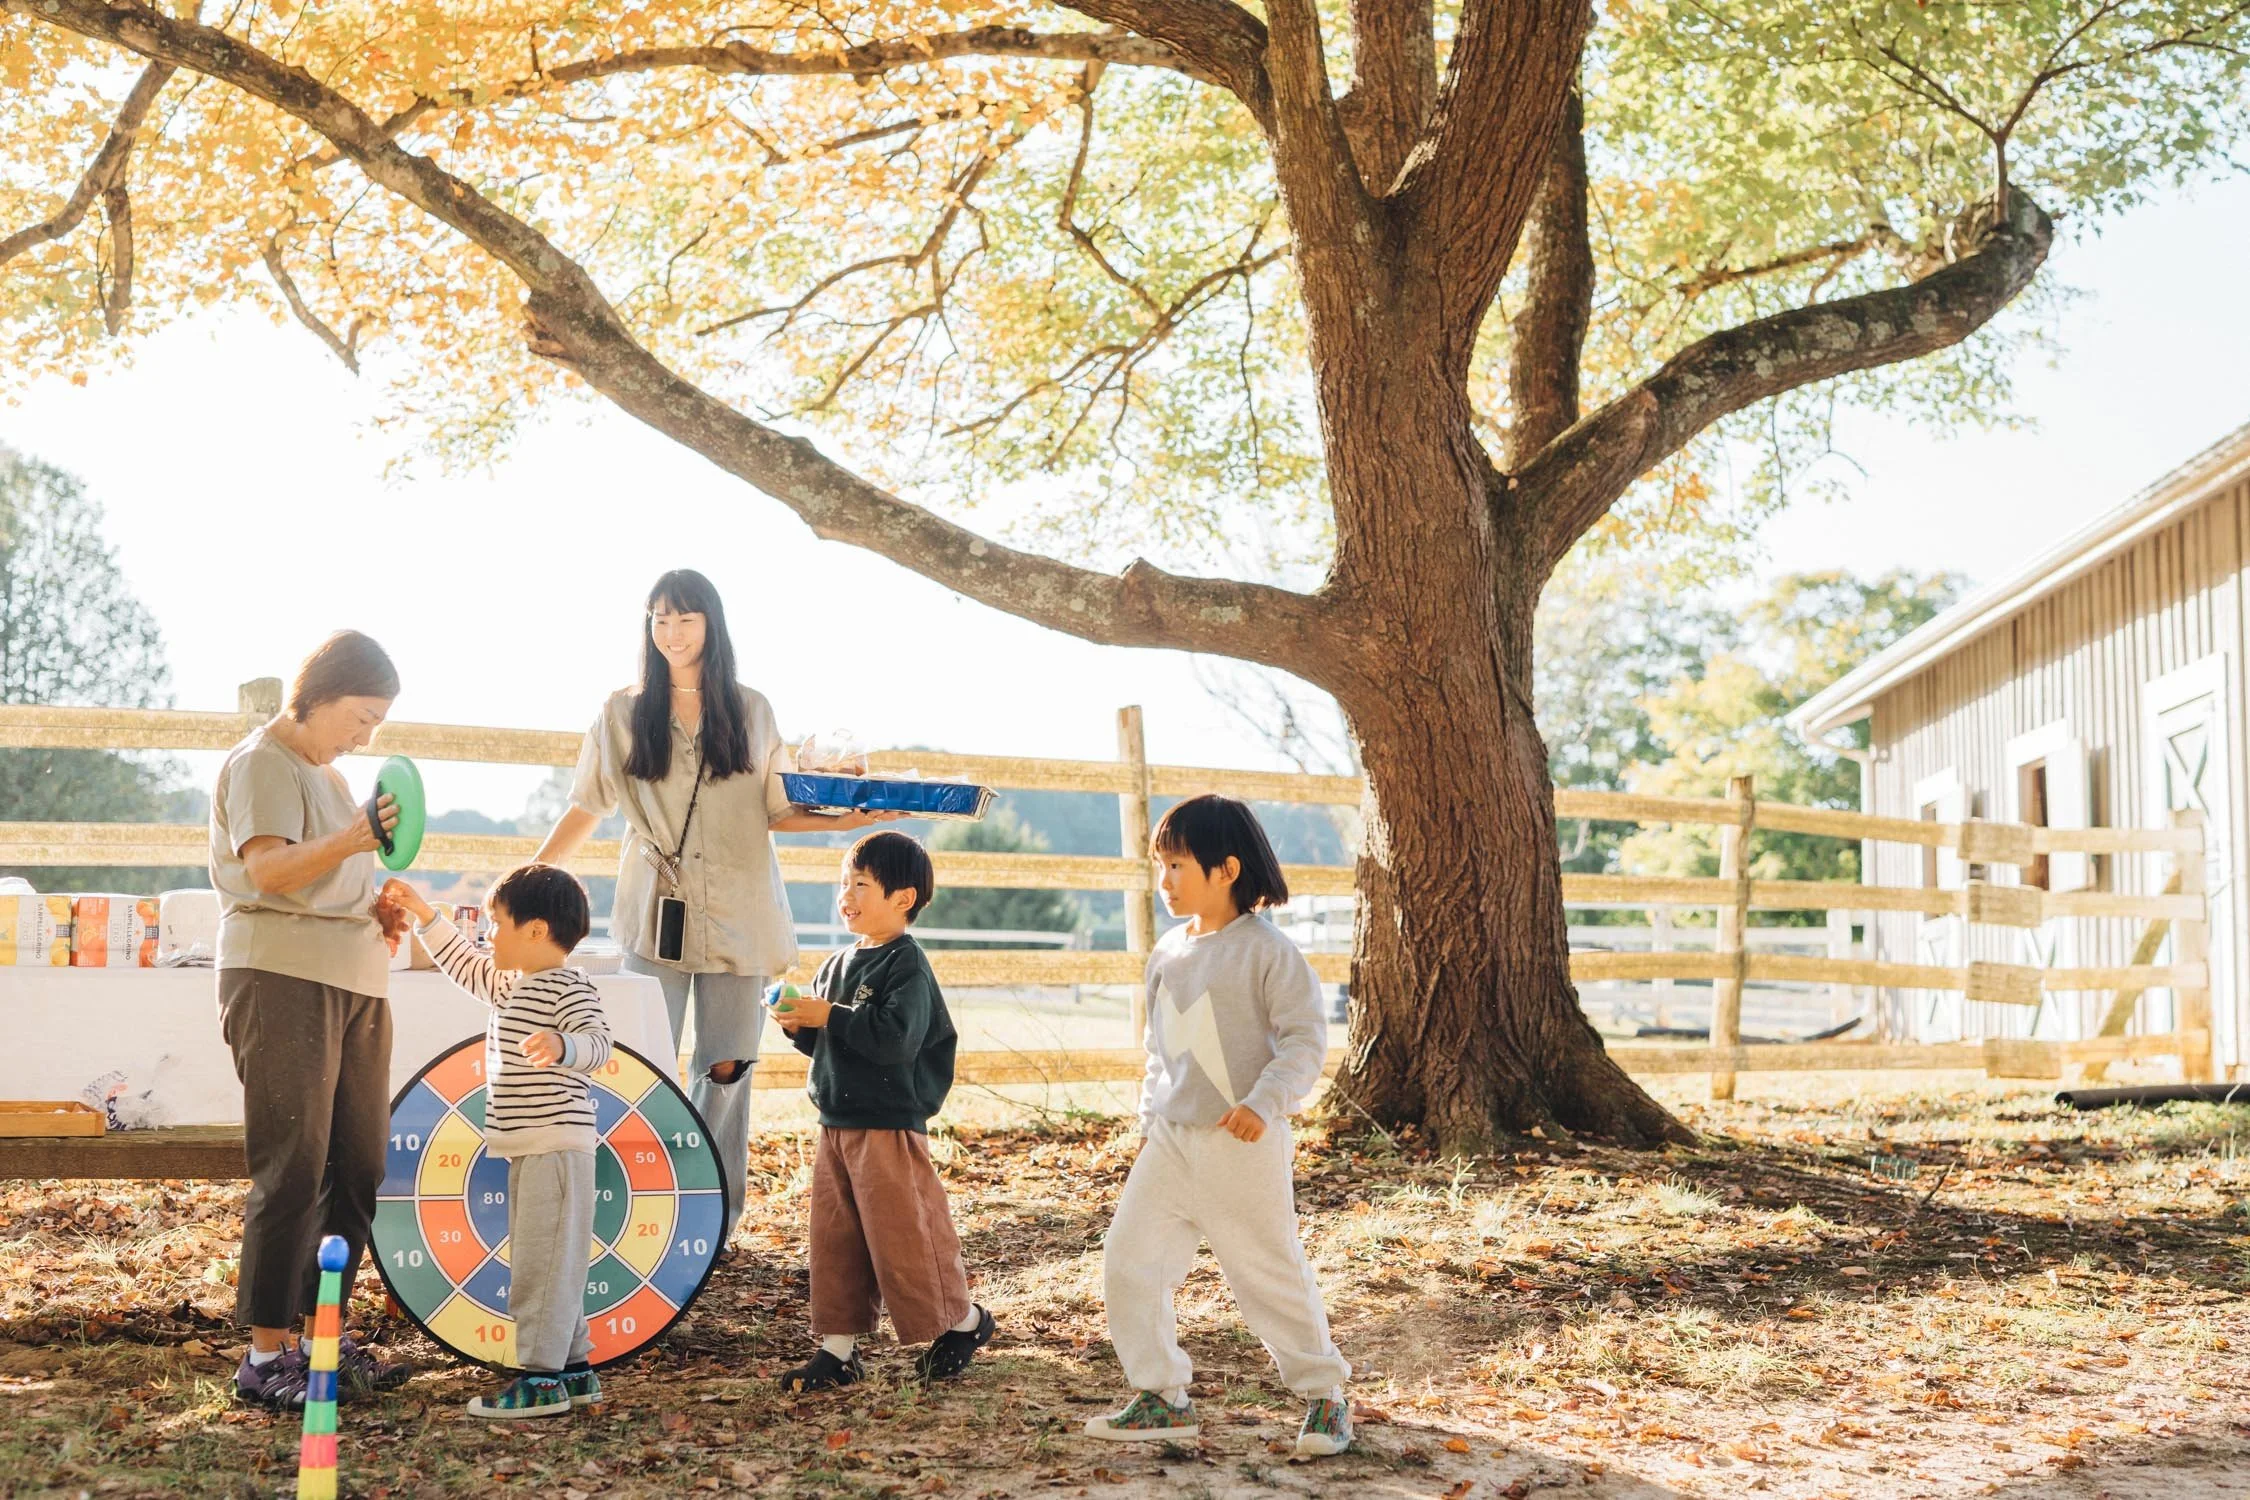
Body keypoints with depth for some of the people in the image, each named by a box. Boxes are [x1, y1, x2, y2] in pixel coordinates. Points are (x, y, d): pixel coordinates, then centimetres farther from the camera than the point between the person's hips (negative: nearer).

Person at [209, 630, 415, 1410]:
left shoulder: (324, 772, 21)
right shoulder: (260, 764, -7)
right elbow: (269, 869, -23)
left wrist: (376, 909, 13)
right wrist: (347, 843, -41)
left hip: (352, 980, 9)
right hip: (282, 978, -9)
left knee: (358, 1166, 8)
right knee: (293, 1171, -10)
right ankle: (266, 1355, -5)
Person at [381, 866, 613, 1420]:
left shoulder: (570, 988, -12)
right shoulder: (510, 985, 19)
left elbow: (596, 1044, -25)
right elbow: (463, 963, 33)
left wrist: (561, 1047, -45)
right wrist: (422, 913, 31)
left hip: (556, 1145, -11)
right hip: (529, 1149, 11)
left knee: (541, 1263, -11)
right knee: (549, 1263, 14)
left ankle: (542, 1377, -10)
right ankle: (574, 1368, 20)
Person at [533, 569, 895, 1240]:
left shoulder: (752, 712, 10)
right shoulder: (623, 714, 7)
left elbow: (778, 812, 10)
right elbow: (584, 809, 9)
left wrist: (855, 816, -2)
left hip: (737, 913, 1)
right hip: (655, 911, -1)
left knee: (726, 1069, 1)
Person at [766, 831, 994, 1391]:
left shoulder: (907, 965, -13)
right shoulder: (837, 964, 13)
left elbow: (897, 1038, -25)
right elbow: (820, 1042, 19)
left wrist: (830, 1016, -23)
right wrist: (797, 1022, -2)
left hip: (890, 1125, -8)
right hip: (836, 1123, 8)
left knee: (902, 1235, -1)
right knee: (835, 1239, 8)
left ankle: (962, 1321, 19)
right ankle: (838, 1349, 16)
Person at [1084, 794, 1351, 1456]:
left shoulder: (1265, 950, -11)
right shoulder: (1167, 952, 11)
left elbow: (1305, 1037, -13)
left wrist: (1265, 1102, -24)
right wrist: (1149, 1117, 19)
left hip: (1242, 1143, -7)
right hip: (1170, 1141, 7)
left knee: (1270, 1271, 0)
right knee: (1128, 1260, 1)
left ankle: (1324, 1393, 18)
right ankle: (1162, 1398, 13)